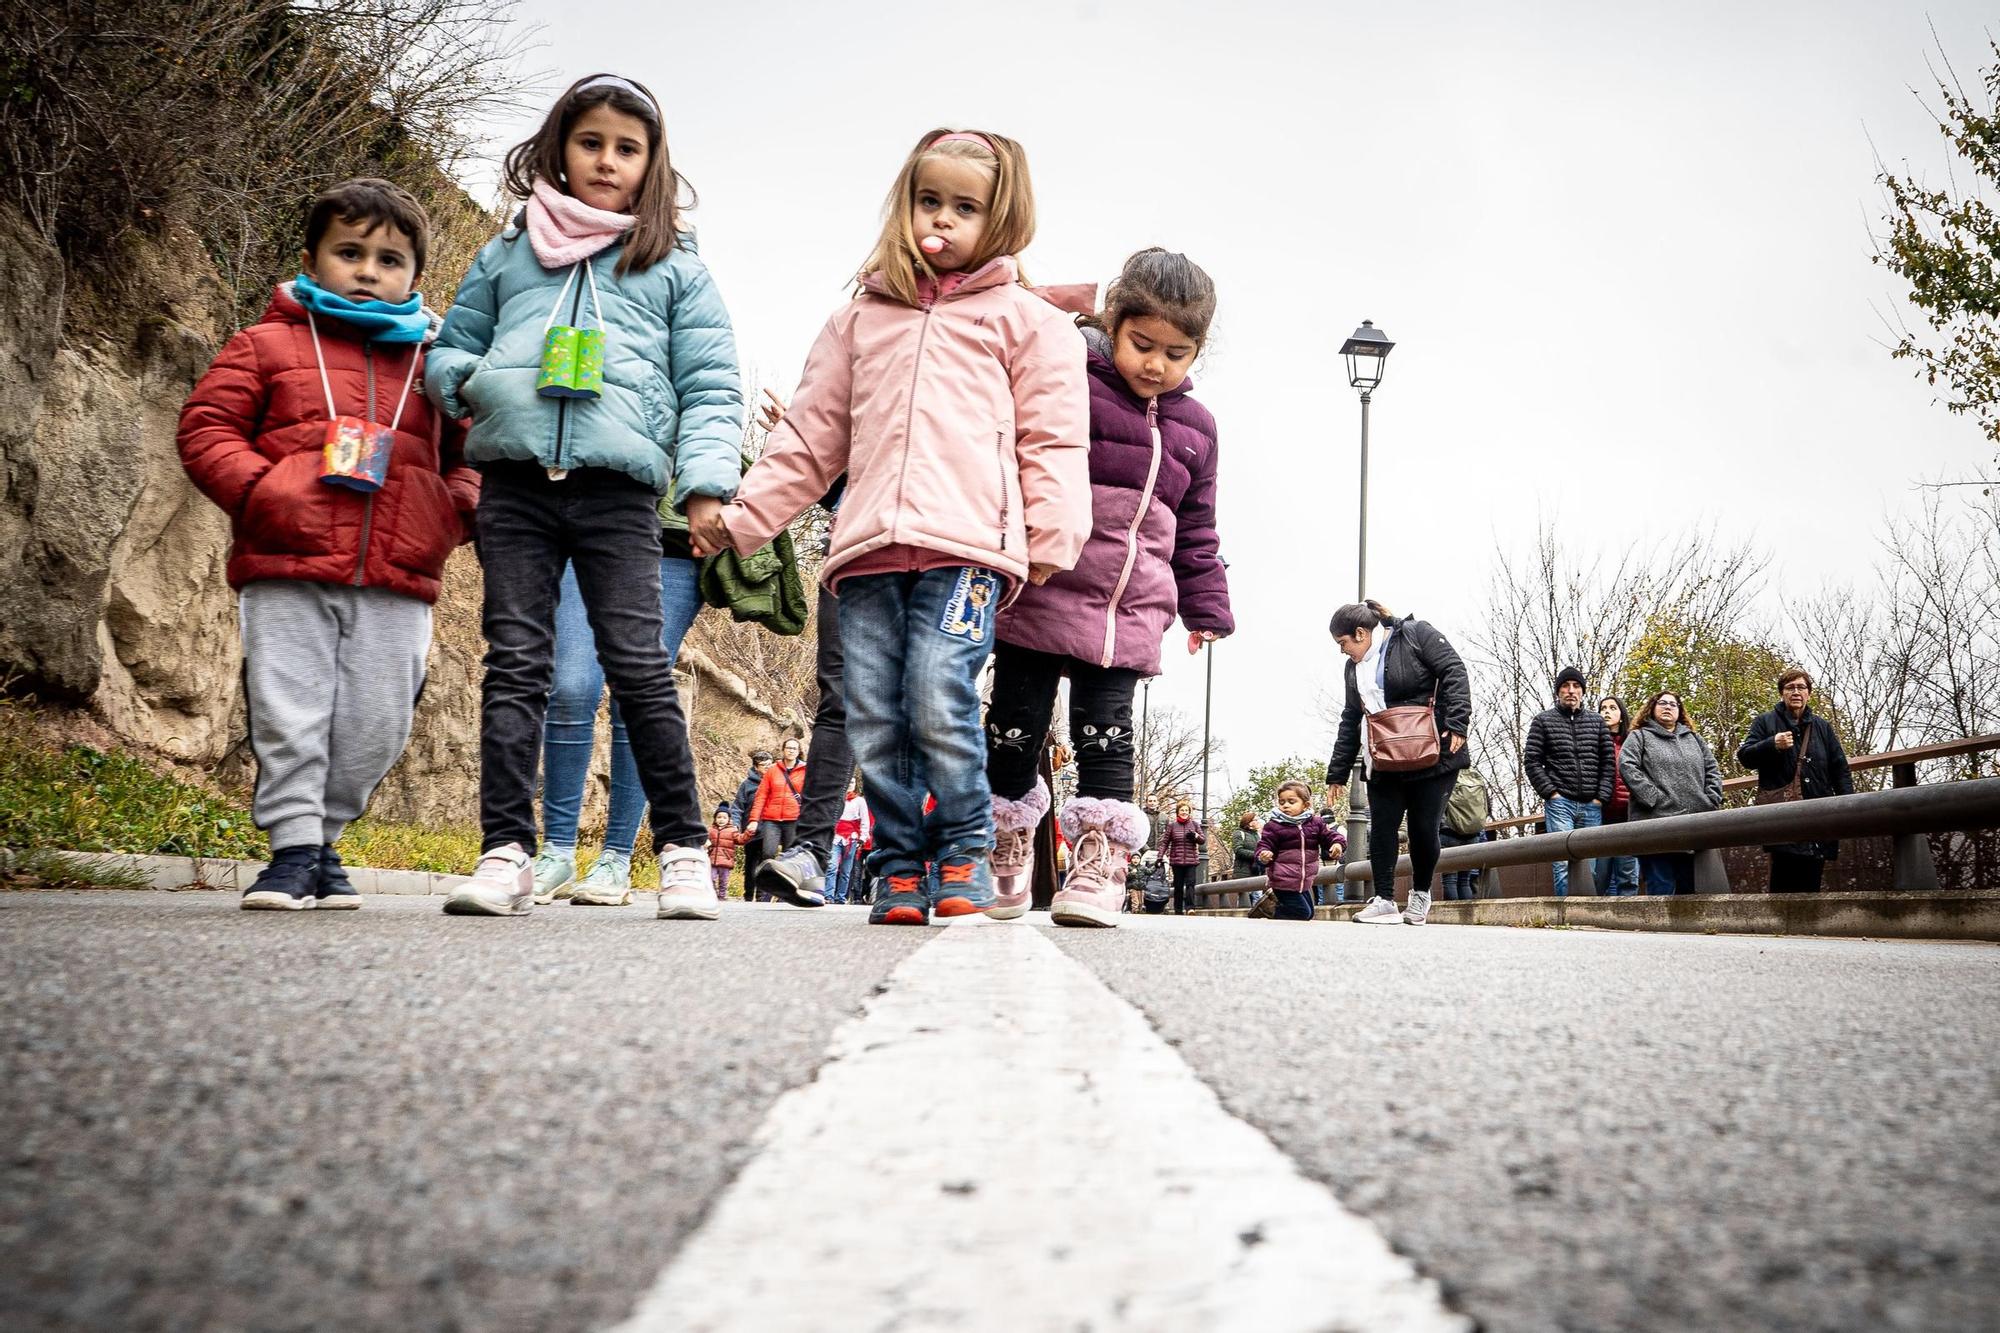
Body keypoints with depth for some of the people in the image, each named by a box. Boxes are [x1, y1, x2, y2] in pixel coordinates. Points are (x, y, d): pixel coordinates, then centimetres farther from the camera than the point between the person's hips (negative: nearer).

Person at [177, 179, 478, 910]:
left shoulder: (436, 364, 17)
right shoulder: (268, 345, 9)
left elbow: (468, 456, 21)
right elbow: (205, 427, 5)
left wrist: (455, 510, 1)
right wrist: (261, 492, -11)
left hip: (396, 585, 2)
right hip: (288, 576, -2)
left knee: (375, 727, 3)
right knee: (288, 717, -3)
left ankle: (324, 833, 23)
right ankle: (293, 848, 6)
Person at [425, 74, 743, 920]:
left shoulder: (674, 269, 15)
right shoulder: (507, 255, 20)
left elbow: (711, 389, 10)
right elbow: (449, 349, 25)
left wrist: (706, 481, -5)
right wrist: (470, 383, 1)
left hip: (619, 487, -2)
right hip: (516, 478, 3)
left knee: (638, 665, -6)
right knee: (516, 662, 0)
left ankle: (682, 848, 3)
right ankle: (506, 855, 2)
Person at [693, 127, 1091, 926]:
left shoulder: (1025, 319, 15)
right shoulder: (861, 318, 25)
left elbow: (1052, 442, 8)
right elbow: (809, 439, 24)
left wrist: (1052, 544, -5)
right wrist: (741, 519, 17)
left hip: (966, 548, -4)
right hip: (868, 551, 4)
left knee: (939, 705, -16)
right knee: (873, 718, 0)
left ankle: (965, 851, 3)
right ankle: (899, 865, 12)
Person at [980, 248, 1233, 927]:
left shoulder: (1193, 426, 14)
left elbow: (1197, 528, 22)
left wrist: (1205, 607, 21)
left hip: (1131, 611, 3)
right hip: (1040, 594, -3)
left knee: (1107, 735, 0)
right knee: (1017, 726, 5)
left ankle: (1101, 865, 4)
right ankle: (1008, 849, 23)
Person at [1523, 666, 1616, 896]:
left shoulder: (1597, 721, 14)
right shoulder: (1543, 720, 6)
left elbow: (1609, 762, 11)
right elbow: (1531, 761, 1)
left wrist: (1601, 797, 0)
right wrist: (1550, 792, -8)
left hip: (1591, 806, 3)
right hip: (1560, 803, -3)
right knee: (1563, 865, -11)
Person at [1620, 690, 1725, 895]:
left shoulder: (1694, 738, 24)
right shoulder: (1639, 737, 9)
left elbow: (1712, 770, 20)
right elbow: (1627, 767, -7)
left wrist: (1712, 801, 4)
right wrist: (1654, 798, -15)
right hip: (1657, 823, -5)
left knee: (1689, 890, 7)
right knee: (1661, 893, -10)